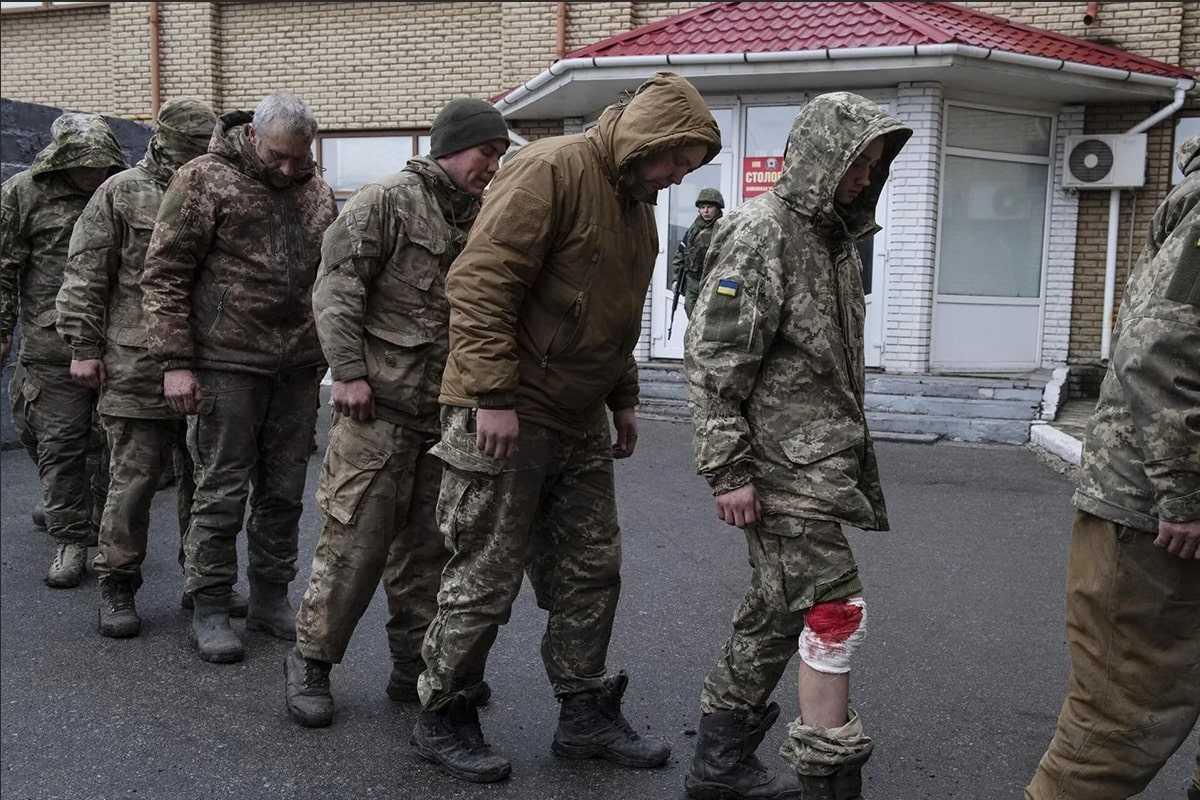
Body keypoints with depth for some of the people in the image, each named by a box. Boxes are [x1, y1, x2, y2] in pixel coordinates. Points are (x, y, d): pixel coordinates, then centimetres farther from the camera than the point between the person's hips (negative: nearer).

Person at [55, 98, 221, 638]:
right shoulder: (121, 194, 0)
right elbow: (85, 275, -1)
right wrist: (83, 347, -6)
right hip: (136, 368, -4)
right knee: (134, 478, 1)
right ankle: (116, 585, 14)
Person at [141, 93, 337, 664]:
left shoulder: (317, 191, 12)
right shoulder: (204, 179, -5)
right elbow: (164, 275, -7)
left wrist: (329, 354, 16)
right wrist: (176, 362, -13)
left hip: (298, 367, 5)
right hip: (228, 364, -5)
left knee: (284, 490, 11)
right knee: (222, 490, 1)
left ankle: (270, 599, 25)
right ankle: (209, 609, 14)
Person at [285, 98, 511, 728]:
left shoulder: (481, 220, 15)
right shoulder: (387, 202, -5)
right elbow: (336, 286, -10)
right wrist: (349, 371, -17)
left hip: (446, 412, 7)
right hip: (380, 402, -7)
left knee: (428, 543, 11)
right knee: (356, 539, -4)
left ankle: (415, 665, 24)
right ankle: (309, 660, 12)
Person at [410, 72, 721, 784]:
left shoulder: (637, 205, 15)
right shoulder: (552, 170, -15)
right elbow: (479, 283, -22)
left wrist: (623, 399, 21)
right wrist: (494, 394, -24)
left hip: (580, 424, 9)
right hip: (505, 418, -9)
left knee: (591, 573, 12)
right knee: (485, 582, 2)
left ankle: (586, 715, 27)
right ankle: (442, 719, 20)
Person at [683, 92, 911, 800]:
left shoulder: (838, 240, 17)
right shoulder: (761, 234, -12)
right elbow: (713, 360, -18)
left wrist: (853, 450, 22)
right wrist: (728, 469, -20)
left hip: (824, 461, 9)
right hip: (781, 465, -9)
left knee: (780, 610, 14)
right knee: (835, 612, -8)